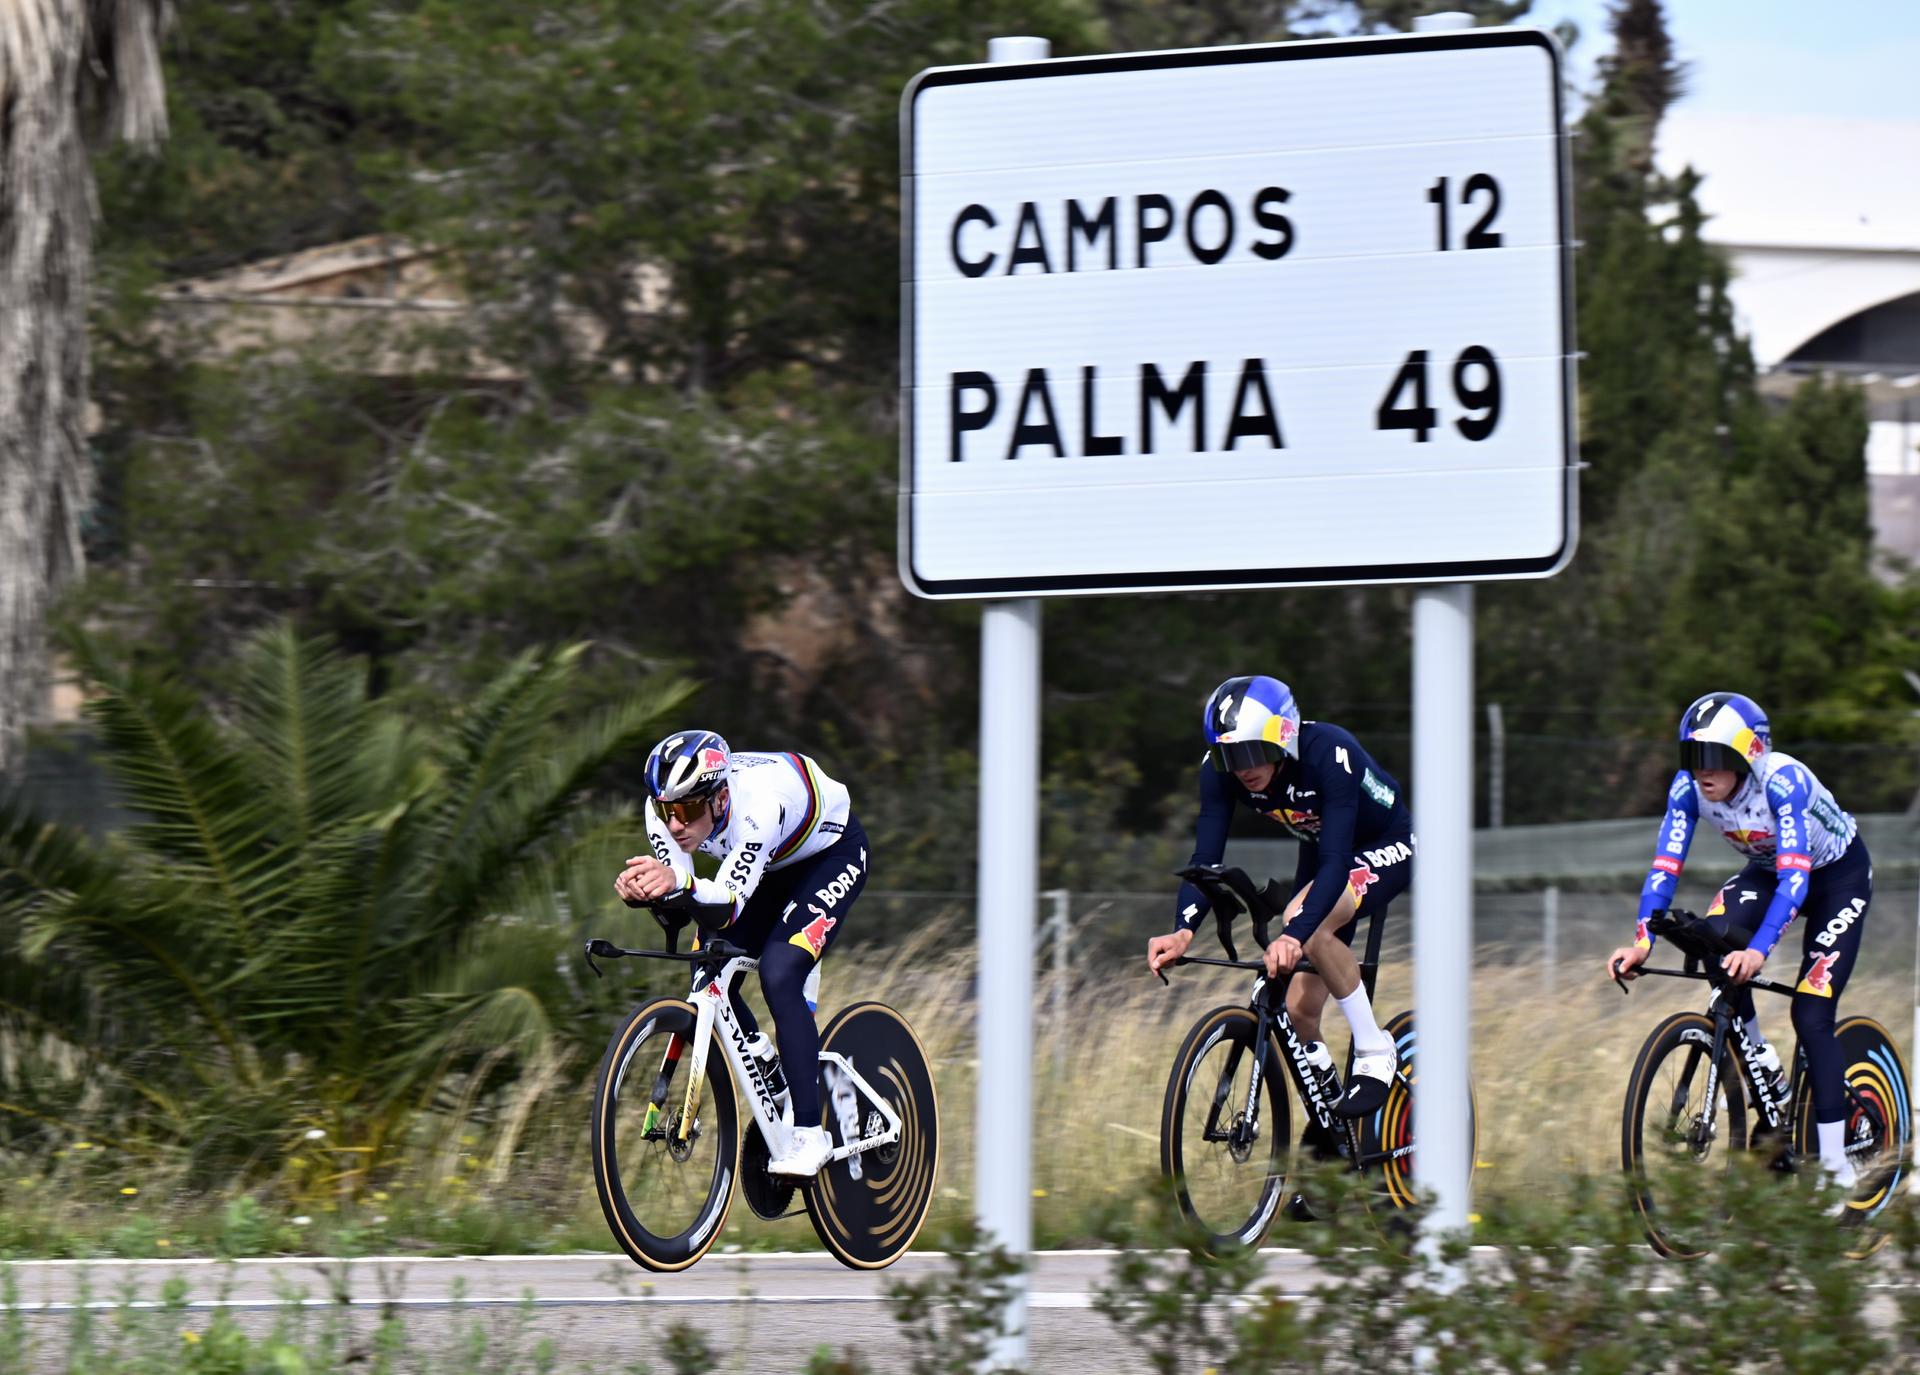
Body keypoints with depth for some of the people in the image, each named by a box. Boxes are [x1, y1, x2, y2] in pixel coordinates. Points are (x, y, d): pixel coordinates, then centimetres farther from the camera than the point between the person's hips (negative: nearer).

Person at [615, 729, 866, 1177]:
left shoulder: (759, 803, -41)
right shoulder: (665, 809, -25)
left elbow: (728, 905, -46)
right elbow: (677, 912, -26)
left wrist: (680, 885, -66)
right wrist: (647, 892, -48)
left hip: (831, 852, -6)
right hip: (770, 864, 6)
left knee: (779, 976, -25)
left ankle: (809, 1134, -21)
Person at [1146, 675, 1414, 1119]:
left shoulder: (1328, 753, -36)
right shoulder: (1220, 772, -21)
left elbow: (1337, 862, -43)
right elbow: (1205, 858, -23)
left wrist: (1295, 935, -57)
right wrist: (1182, 931, -41)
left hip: (1386, 848, -6)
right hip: (1320, 853, 6)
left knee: (1308, 925, -35)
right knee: (1299, 1010, -5)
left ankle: (1374, 1054, -20)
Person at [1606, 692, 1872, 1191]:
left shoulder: (1782, 781, -36)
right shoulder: (1689, 788, -22)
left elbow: (1795, 877, -43)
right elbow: (1664, 868, -23)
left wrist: (1759, 951, -56)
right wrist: (1642, 942, -38)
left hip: (1838, 874, -5)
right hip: (1766, 871, 5)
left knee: (1812, 1016, -16)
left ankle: (1836, 1168, -11)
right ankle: (1757, 1060, -6)